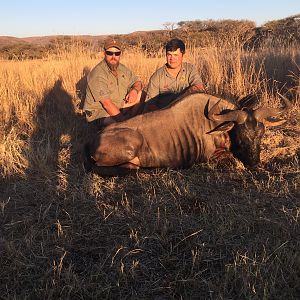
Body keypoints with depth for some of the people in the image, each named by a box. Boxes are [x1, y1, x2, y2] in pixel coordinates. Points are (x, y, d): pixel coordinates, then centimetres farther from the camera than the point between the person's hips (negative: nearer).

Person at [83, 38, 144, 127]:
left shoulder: (122, 68, 4)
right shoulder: (97, 74, -21)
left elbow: (138, 82, 13)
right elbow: (107, 104, -27)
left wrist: (135, 90, -12)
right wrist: (123, 120, -31)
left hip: (119, 108, 8)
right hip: (100, 115, -8)